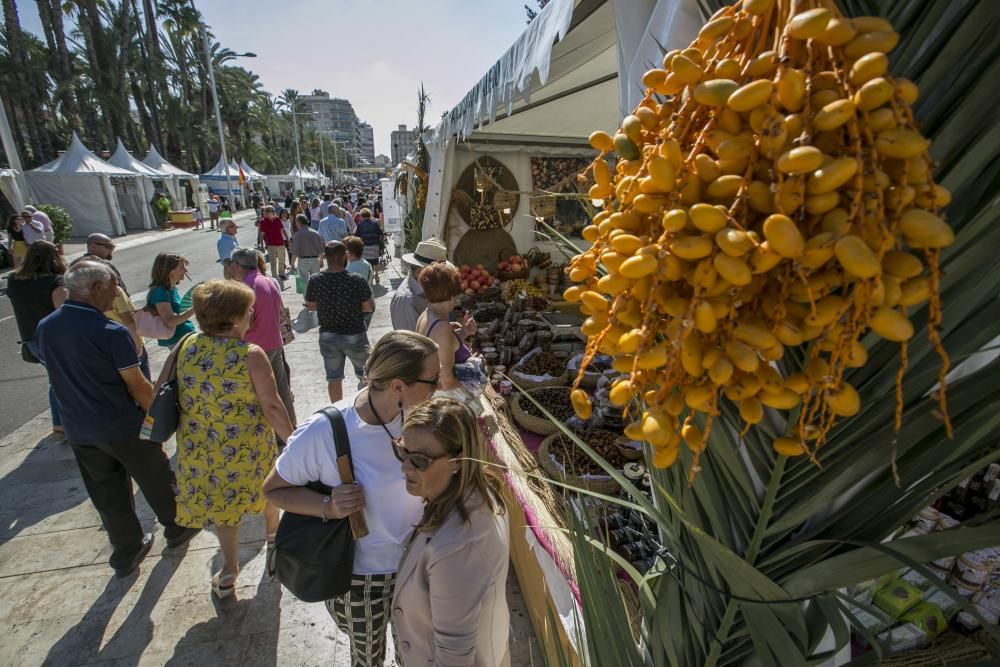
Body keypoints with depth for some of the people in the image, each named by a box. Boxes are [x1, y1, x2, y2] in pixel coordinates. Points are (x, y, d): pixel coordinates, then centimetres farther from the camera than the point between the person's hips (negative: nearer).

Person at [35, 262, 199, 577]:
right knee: (155, 479, 16)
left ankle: (127, 553, 32)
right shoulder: (111, 332, -22)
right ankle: (176, 529, 34)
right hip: (123, 426, -6)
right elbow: (137, 385, -18)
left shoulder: (44, 328, -2)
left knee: (107, 493, 18)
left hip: (78, 430, 6)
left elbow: (62, 377, 9)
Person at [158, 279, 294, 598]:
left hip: (199, 448, 3)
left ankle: (229, 570, 30)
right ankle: (273, 532, 51)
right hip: (247, 448, -3)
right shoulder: (251, 355, -23)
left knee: (221, 502, 23)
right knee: (264, 486, 26)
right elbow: (272, 407, -21)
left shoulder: (184, 347, -8)